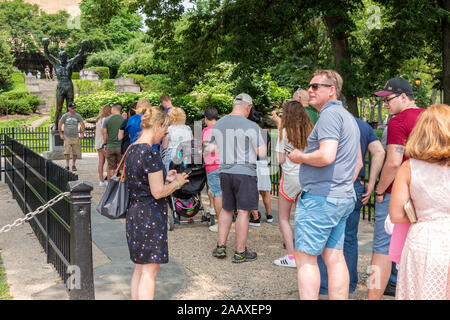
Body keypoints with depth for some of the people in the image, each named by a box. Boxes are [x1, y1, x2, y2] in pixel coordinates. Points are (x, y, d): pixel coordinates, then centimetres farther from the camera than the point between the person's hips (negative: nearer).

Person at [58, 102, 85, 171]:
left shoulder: (78, 116, 4)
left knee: (75, 152, 2)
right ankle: (67, 165, 7)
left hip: (75, 137, 1)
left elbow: (82, 124, 11)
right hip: (67, 137, -1)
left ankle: (73, 165, 17)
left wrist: (82, 133, 4)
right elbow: (59, 124, 10)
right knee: (67, 152, -5)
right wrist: (60, 134, 4)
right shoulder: (65, 116, 2)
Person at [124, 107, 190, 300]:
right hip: (150, 215, -9)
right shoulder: (151, 153, -19)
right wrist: (177, 183, -4)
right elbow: (158, 192, -20)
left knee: (139, 268, 18)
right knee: (149, 271, 0)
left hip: (133, 213, 9)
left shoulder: (131, 150, 9)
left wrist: (164, 178, 14)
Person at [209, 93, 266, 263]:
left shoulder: (218, 124, 7)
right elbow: (262, 152, -10)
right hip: (244, 172, -6)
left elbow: (211, 149, 15)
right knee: (243, 212, 1)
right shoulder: (251, 126, -12)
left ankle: (220, 247, 20)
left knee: (226, 209, 18)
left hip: (224, 171, 6)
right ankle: (240, 252, 7)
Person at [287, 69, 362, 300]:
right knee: (334, 257, 11)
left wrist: (300, 157, -9)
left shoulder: (330, 114, -12)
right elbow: (358, 163, 25)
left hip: (320, 197, -10)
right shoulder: (348, 117, 21)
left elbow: (326, 156, -25)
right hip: (343, 199, 10)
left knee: (305, 259, -4)